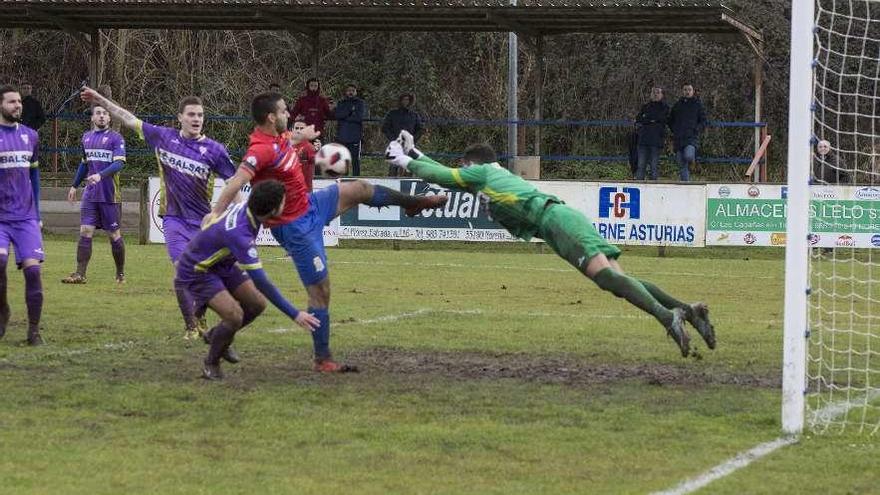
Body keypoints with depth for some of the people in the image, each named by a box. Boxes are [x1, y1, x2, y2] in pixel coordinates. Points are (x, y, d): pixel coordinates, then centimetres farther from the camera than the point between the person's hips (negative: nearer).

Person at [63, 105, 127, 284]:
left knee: (114, 234, 2)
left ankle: (121, 274, 16)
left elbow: (119, 163, -16)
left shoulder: (116, 138, -5)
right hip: (90, 194, 5)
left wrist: (100, 175, -30)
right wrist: (75, 185, 27)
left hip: (110, 195, -5)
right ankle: (80, 274, -8)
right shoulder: (87, 137, 13)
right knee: (85, 231, -5)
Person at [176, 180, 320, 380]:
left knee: (256, 304, 9)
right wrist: (294, 314, -35)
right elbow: (261, 282, -38)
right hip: (196, 271, -9)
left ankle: (215, 336, 34)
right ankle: (211, 364, 4)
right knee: (234, 315, -22)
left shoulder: (246, 207, -16)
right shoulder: (239, 233, -40)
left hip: (222, 264, 9)